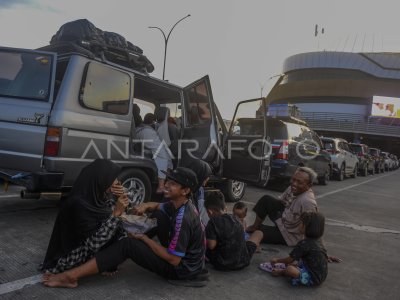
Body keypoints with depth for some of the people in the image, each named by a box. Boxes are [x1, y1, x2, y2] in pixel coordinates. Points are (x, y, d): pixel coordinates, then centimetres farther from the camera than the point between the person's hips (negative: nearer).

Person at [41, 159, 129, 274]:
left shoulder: (94, 195, -7)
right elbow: (94, 244, -30)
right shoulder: (79, 204, -30)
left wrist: (121, 198, -11)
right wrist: (116, 213, -30)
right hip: (73, 259, -8)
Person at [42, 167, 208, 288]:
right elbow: (156, 206, 17)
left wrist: (144, 238, -16)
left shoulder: (182, 219, -28)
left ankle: (71, 276, -16)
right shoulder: (181, 205, 1)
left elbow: (173, 259, -26)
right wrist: (146, 206, -8)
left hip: (181, 270, -9)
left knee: (127, 245, -19)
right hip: (187, 260, 9)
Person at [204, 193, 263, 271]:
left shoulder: (213, 222, -15)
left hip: (222, 265, -3)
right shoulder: (235, 219, 2)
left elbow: (211, 245, -18)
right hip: (243, 262, 4)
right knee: (258, 233, 22)